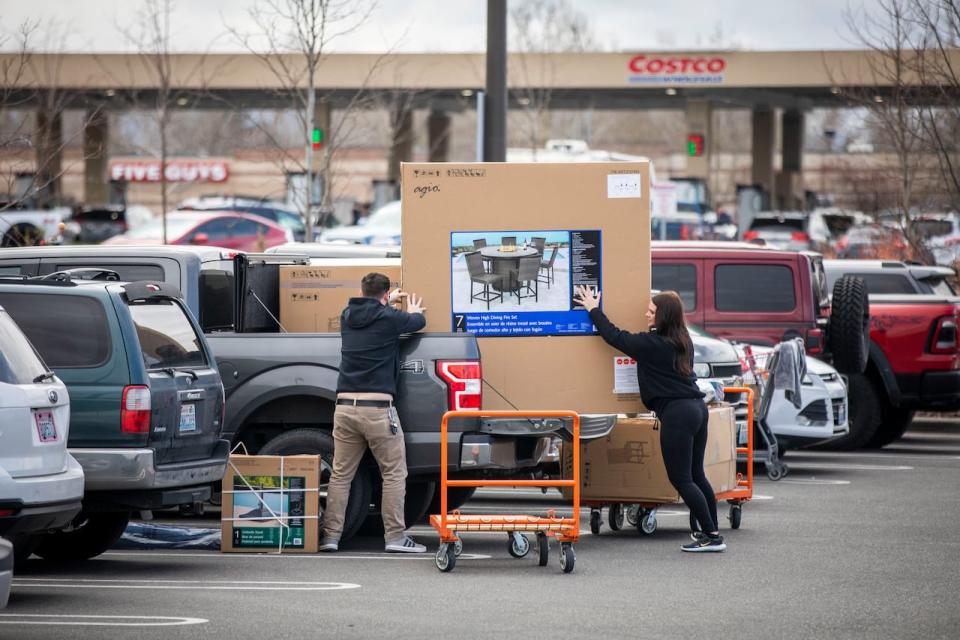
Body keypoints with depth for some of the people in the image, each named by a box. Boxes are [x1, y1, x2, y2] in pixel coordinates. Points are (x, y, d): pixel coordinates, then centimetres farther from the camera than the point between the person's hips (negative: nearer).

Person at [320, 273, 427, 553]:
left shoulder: (347, 317, 10)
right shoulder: (389, 318, -5)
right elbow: (418, 321, 15)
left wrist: (389, 303, 49)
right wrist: (413, 310, 38)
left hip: (345, 406, 5)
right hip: (378, 408, -5)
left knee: (340, 474, 9)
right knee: (394, 473, 3)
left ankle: (330, 536, 6)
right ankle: (395, 536, 0)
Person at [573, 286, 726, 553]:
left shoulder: (653, 344, -11)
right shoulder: (683, 342, 13)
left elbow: (615, 337, -4)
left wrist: (593, 310, 8)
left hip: (676, 413, -9)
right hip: (697, 409, 9)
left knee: (681, 478, -4)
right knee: (696, 475, 15)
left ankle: (711, 536, -8)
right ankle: (711, 532, 16)